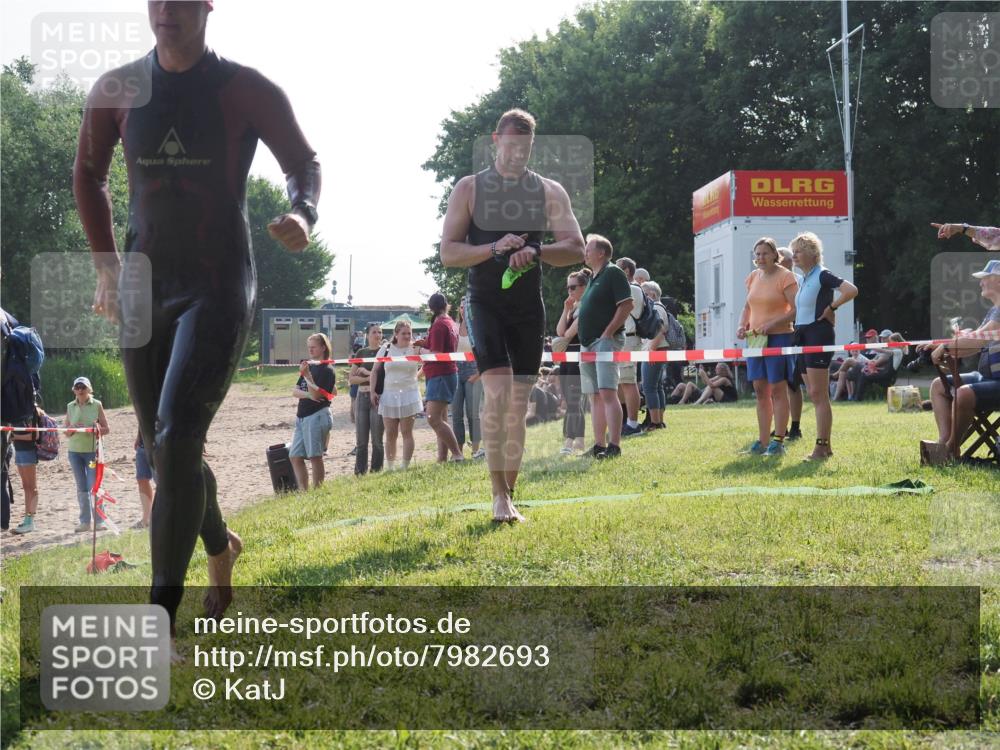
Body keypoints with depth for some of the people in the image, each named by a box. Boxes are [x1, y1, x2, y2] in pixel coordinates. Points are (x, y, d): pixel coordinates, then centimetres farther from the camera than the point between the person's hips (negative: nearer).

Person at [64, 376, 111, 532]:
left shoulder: (97, 405, 0)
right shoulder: (70, 407, 8)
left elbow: (106, 429, 1)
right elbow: (66, 432, 10)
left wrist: (97, 430, -19)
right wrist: (73, 429, -12)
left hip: (92, 450, -3)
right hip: (74, 450, 3)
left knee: (94, 485, -7)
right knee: (81, 487, 6)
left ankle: (99, 520, -1)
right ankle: (85, 521, 10)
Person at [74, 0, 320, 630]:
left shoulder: (248, 92, -6)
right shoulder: (117, 93, 3)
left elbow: (304, 163, 7)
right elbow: (89, 174, 19)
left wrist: (303, 214, -15)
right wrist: (107, 265, 11)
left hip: (219, 288, -4)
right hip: (144, 290, 4)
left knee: (176, 438, -20)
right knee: (162, 448, 11)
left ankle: (163, 611, -18)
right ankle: (220, 548, 40)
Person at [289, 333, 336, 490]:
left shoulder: (326, 370, -7)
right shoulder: (308, 366, 16)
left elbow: (316, 394, -16)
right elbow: (295, 391, 9)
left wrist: (307, 375, -23)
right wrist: (308, 395, -11)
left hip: (317, 416, -9)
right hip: (302, 416, 9)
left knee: (315, 456, -6)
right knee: (295, 456, 6)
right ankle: (303, 491, 10)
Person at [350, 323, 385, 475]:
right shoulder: (361, 353, 10)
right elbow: (351, 378, 8)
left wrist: (365, 371, -6)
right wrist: (368, 378, -8)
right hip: (362, 397, 4)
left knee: (377, 440, -1)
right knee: (361, 440, 5)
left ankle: (375, 472, 5)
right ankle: (359, 473, 9)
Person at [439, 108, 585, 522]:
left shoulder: (549, 191, 6)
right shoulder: (470, 188, 1)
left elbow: (576, 247, -2)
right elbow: (448, 252, -4)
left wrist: (536, 251, -21)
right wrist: (495, 247, -21)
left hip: (528, 305, 3)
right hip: (485, 302, -3)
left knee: (519, 403, 6)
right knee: (497, 391, -19)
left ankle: (509, 495, 17)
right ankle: (499, 495, -15)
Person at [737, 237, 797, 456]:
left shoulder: (785, 276, -8)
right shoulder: (753, 276, 13)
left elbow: (797, 309, -14)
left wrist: (772, 324, -22)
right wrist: (742, 325, 4)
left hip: (779, 337, -7)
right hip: (756, 338, 7)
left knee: (778, 390, -4)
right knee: (760, 390, 8)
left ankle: (778, 441, 0)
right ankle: (763, 441, 12)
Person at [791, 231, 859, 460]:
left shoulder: (822, 275, -10)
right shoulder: (803, 279, 15)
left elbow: (851, 290, -23)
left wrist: (831, 308, -14)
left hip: (818, 334, -9)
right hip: (803, 335, 9)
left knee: (819, 394, -10)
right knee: (814, 395, 10)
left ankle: (821, 447, -10)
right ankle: (825, 446, 15)